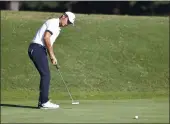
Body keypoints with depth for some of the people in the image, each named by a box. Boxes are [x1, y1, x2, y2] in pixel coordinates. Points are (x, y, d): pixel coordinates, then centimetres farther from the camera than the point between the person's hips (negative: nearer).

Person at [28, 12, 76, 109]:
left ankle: (42, 101, 12)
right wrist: (52, 55, -14)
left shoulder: (57, 28, 22)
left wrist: (52, 57, 11)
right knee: (46, 75, -10)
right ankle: (44, 102, -10)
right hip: (37, 49, -10)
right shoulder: (53, 22, -9)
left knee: (45, 76, 11)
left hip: (40, 50, 10)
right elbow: (46, 38, -20)